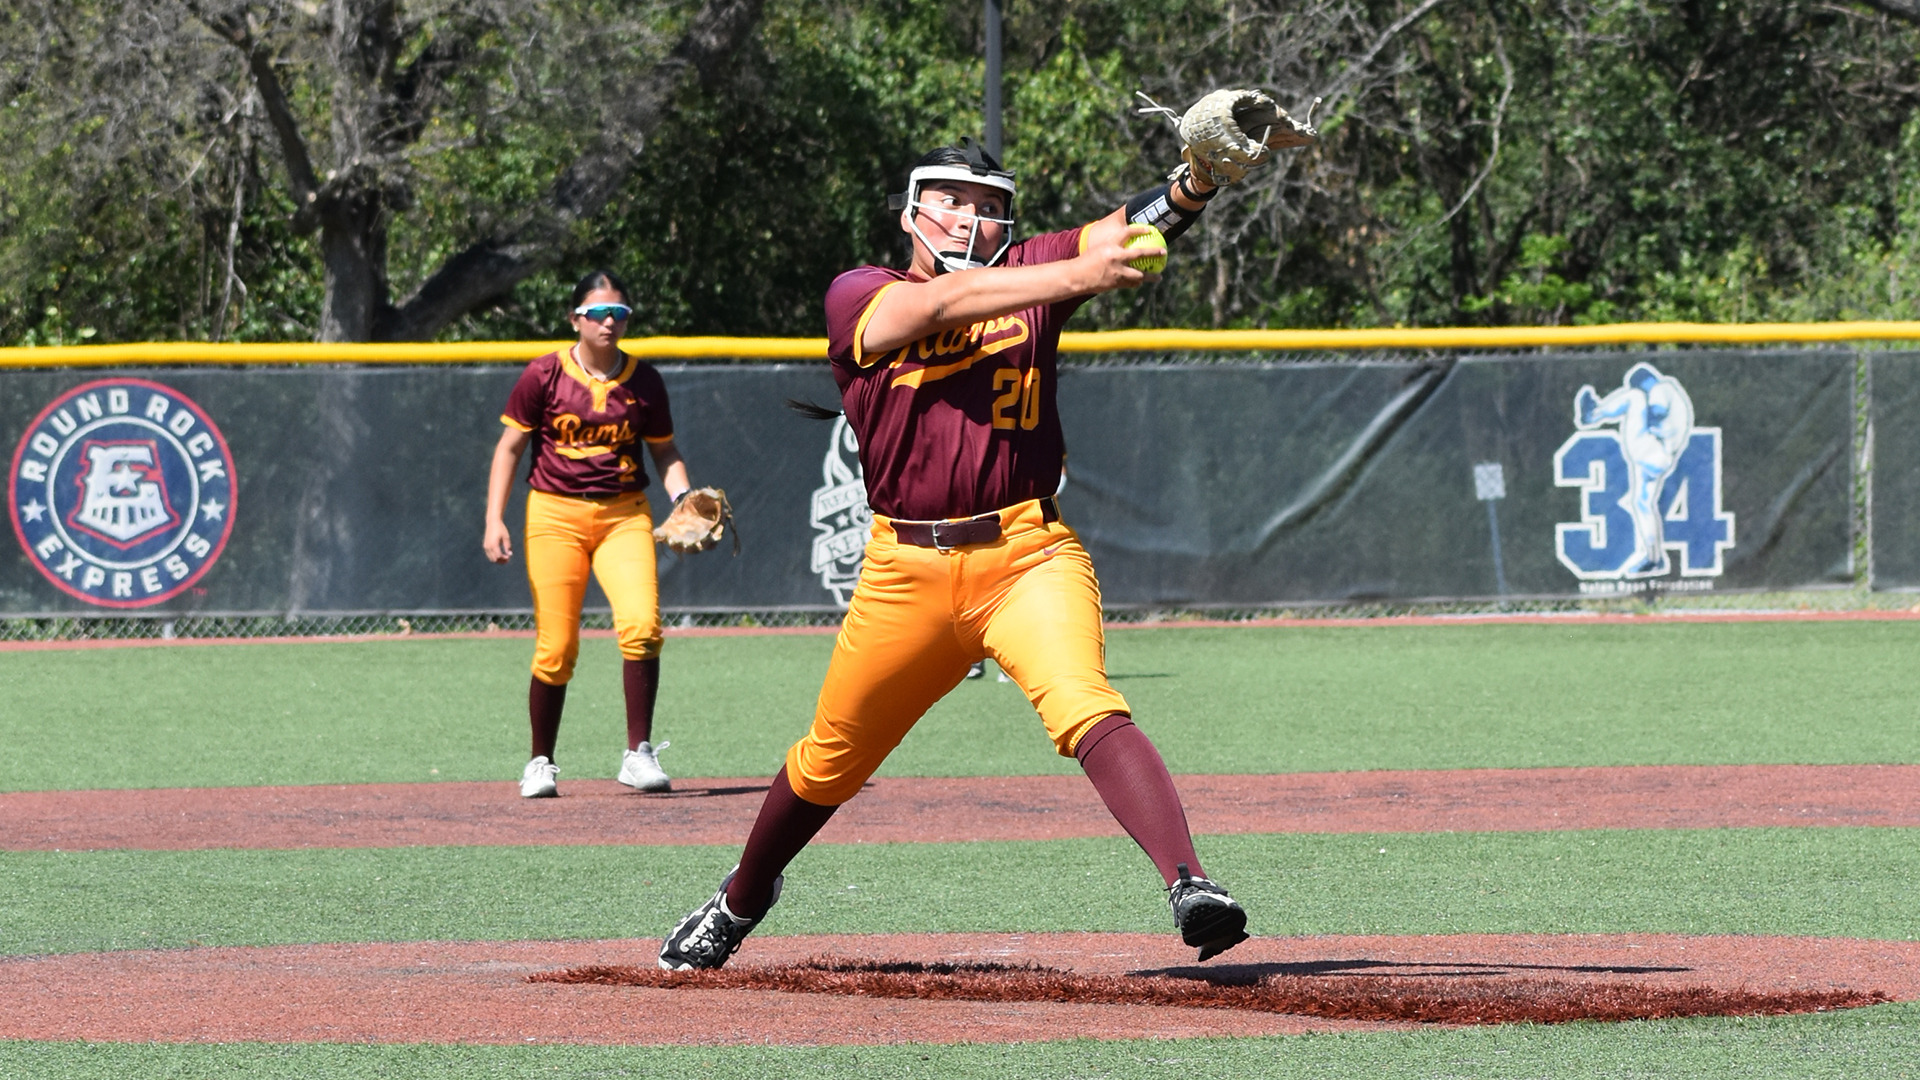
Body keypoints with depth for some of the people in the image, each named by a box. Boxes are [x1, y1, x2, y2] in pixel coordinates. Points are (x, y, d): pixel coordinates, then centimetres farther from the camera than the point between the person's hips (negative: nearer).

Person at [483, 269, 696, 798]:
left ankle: (638, 754, -11)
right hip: (554, 515, -1)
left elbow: (664, 451, 15)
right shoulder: (545, 375, -1)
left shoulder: (644, 381, 5)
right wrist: (494, 520, -6)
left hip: (624, 515, 1)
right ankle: (541, 763, 15)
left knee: (642, 624, -20)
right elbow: (510, 446, 3)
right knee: (556, 649, -4)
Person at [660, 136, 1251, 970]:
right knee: (830, 760, 15)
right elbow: (944, 305, -22)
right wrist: (1076, 277, -35)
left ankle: (1188, 886, -40)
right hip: (905, 574, 1)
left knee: (1085, 708, -26)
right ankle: (740, 902, 40)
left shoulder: (1024, 272, 7)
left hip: (1027, 556, -1)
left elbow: (1145, 221, -7)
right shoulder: (858, 297, 0)